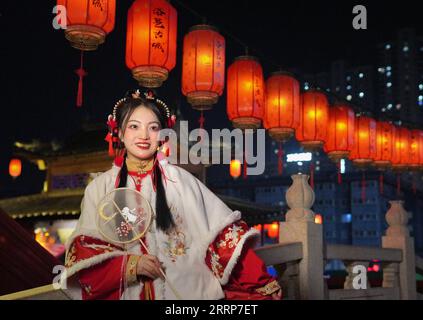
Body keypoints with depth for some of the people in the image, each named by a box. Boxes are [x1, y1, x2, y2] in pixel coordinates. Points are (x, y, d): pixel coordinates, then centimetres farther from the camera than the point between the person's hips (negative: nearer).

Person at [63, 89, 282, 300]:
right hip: (129, 293, 2)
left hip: (186, 290, -1)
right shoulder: (100, 187, 4)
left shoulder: (180, 180, 1)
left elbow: (223, 231, -1)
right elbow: (82, 250, 2)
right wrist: (129, 265, -14)